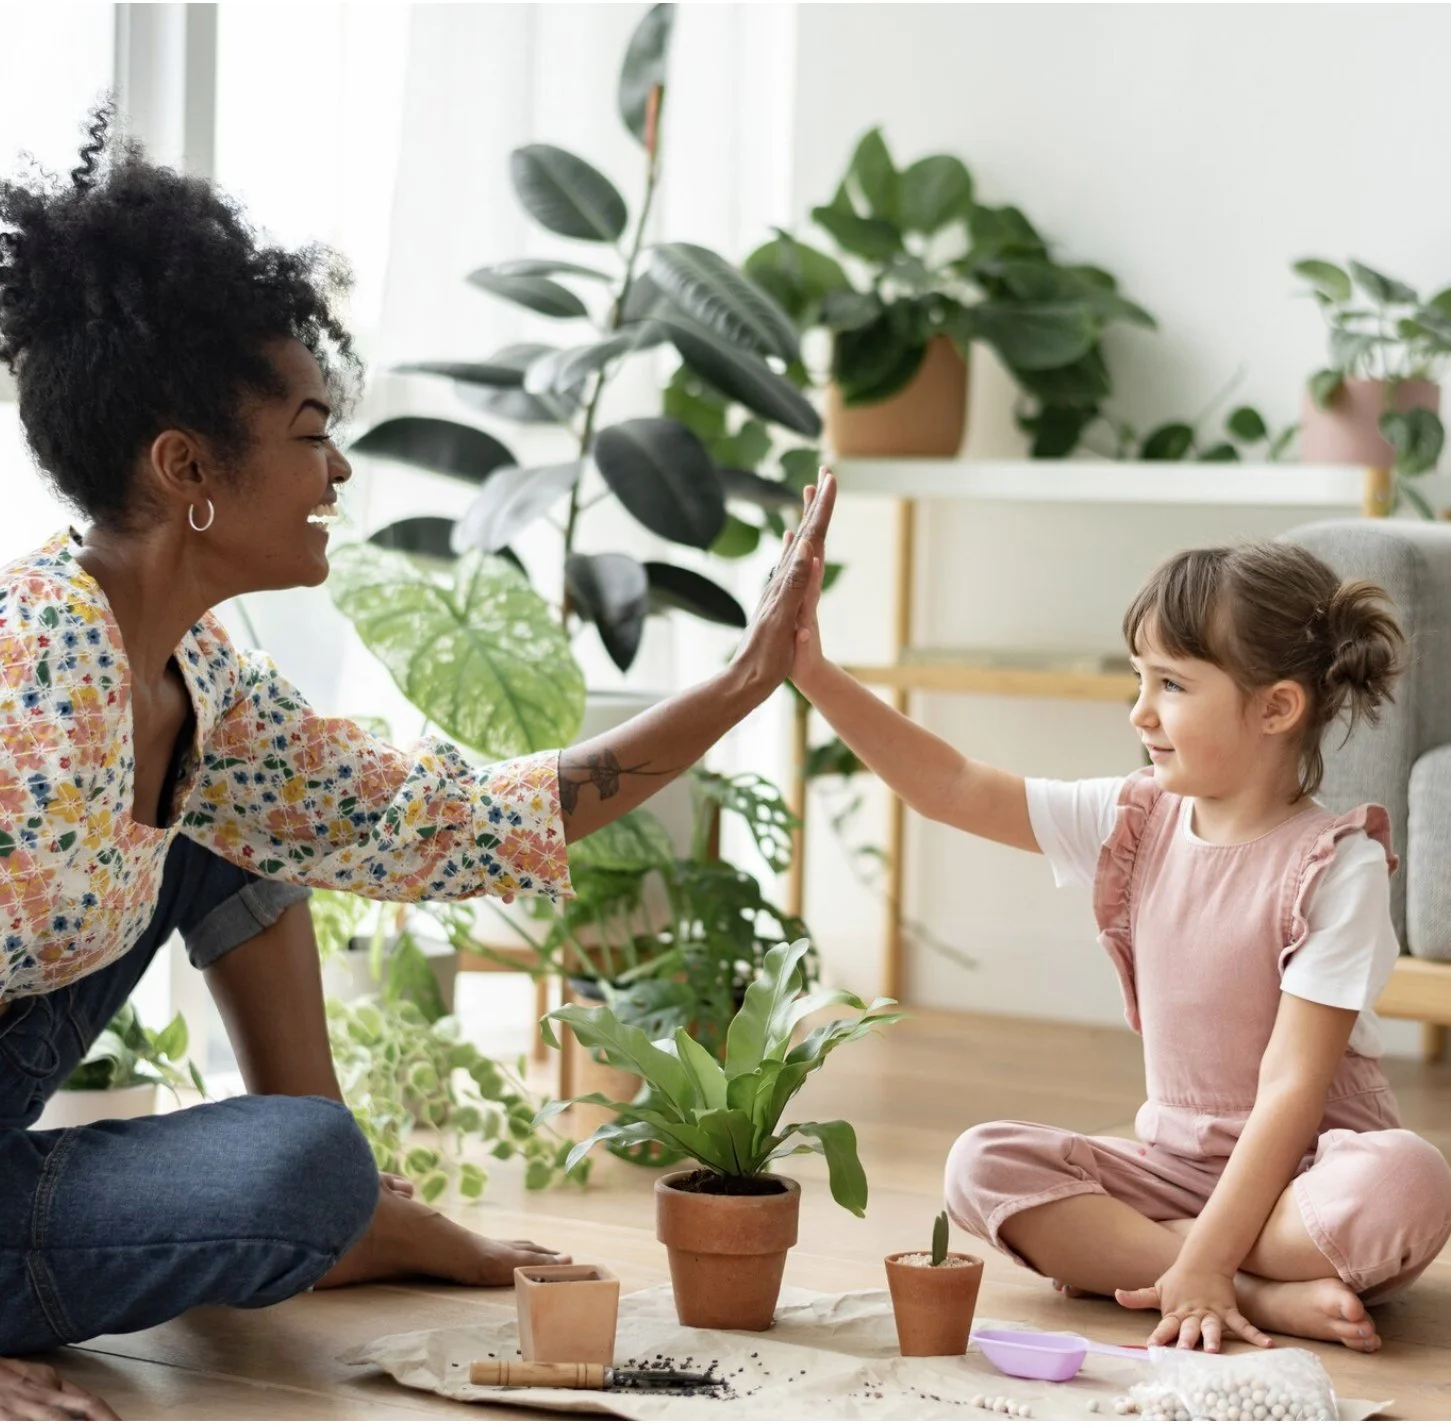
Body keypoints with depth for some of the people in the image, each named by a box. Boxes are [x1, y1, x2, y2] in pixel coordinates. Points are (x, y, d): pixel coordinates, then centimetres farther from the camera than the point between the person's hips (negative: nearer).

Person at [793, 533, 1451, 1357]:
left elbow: (1290, 1089, -21)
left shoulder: (1336, 867, -16)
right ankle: (1268, 1297, -24)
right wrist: (811, 671, -9)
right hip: (1175, 1159, 5)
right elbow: (950, 788, 0)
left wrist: (1204, 1262, -26)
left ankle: (1118, 1254, -22)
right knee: (985, 1165, -17)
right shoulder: (1135, 823, 1)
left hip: (1306, 1168, -5)